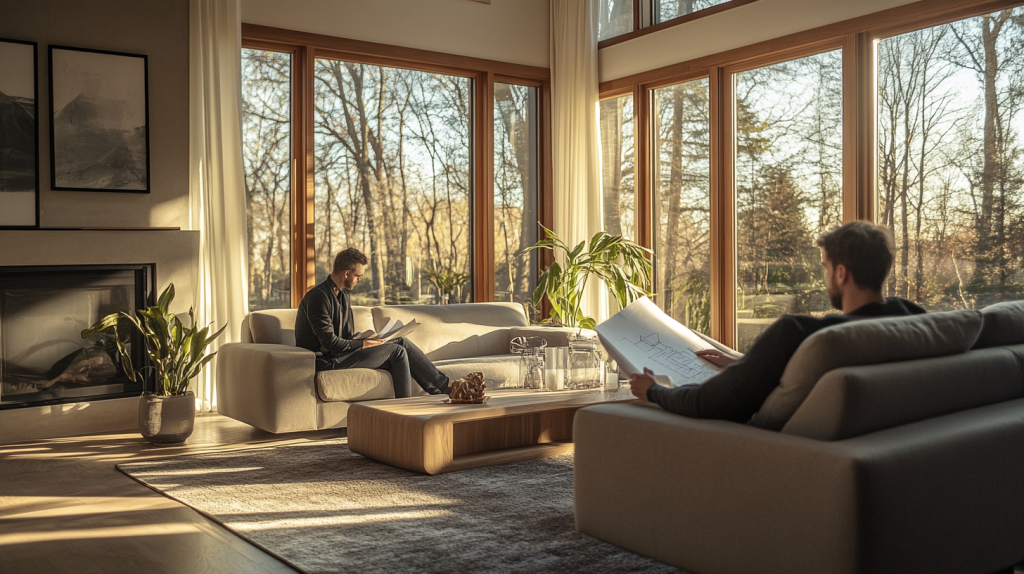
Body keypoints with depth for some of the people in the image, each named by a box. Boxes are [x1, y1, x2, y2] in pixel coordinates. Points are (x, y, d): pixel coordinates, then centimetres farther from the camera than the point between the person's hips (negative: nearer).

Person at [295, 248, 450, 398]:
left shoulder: (344, 295, 15)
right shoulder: (319, 297, -16)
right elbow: (329, 341, -21)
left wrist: (368, 340, -1)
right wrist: (362, 344, -13)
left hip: (342, 352, 9)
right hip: (326, 360, -9)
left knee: (402, 342, -3)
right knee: (396, 351, -13)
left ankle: (443, 385, -4)